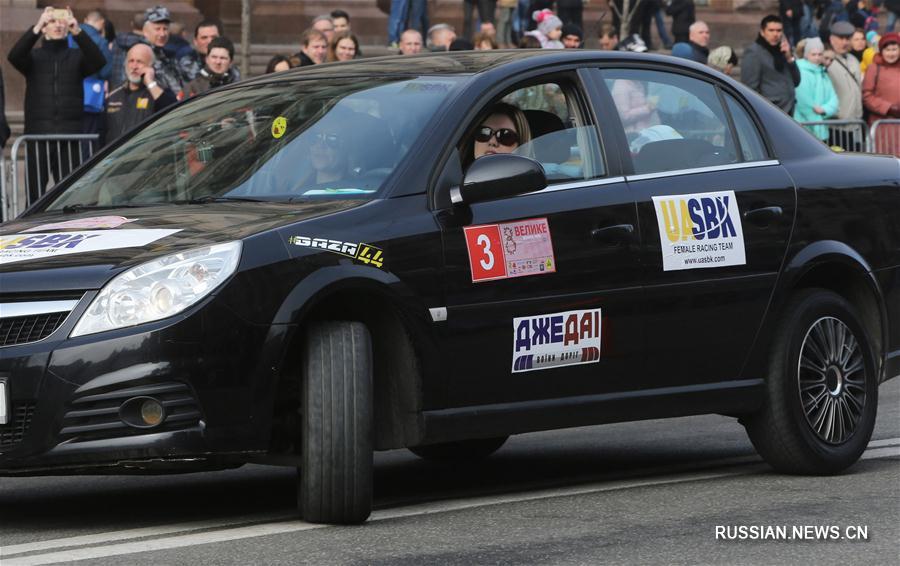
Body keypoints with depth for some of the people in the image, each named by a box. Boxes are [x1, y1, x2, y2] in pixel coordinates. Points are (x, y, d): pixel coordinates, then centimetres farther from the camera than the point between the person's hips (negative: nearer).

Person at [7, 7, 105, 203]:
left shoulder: (77, 57, 11)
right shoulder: (34, 56, 11)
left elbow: (98, 61, -10)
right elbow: (14, 56, -11)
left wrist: (77, 31, -25)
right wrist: (36, 28, -26)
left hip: (70, 134, 0)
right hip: (37, 134, 0)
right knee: (35, 192, -3)